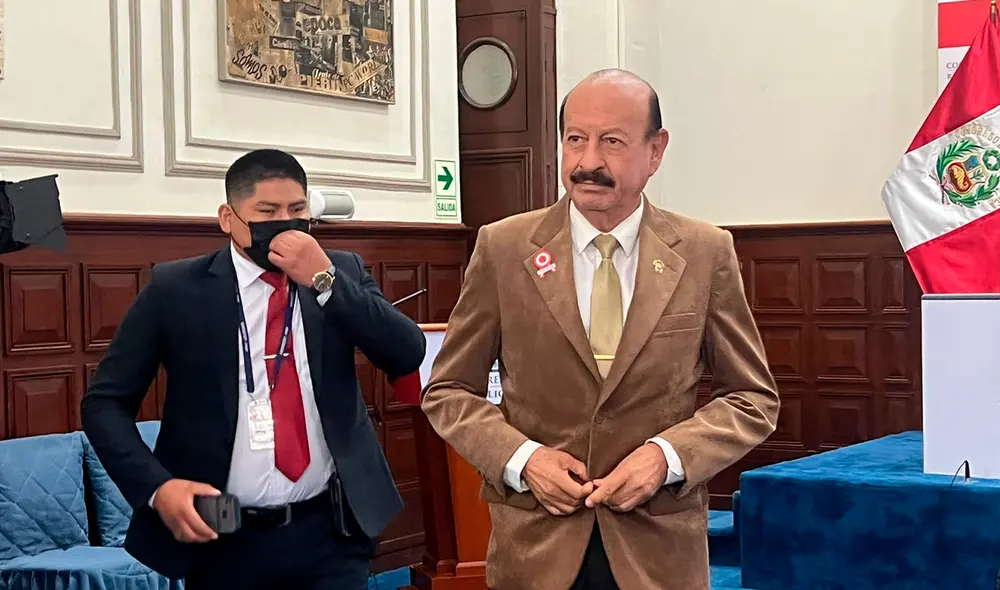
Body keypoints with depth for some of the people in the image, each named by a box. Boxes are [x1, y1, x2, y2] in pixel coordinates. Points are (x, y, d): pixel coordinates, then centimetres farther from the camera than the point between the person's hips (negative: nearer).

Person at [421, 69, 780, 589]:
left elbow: (753, 398, 3)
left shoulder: (706, 253, -2)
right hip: (535, 545, 0)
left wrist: (668, 455, -13)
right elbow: (448, 391, 3)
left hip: (659, 548, 0)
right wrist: (521, 458, -13)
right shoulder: (502, 248, -3)